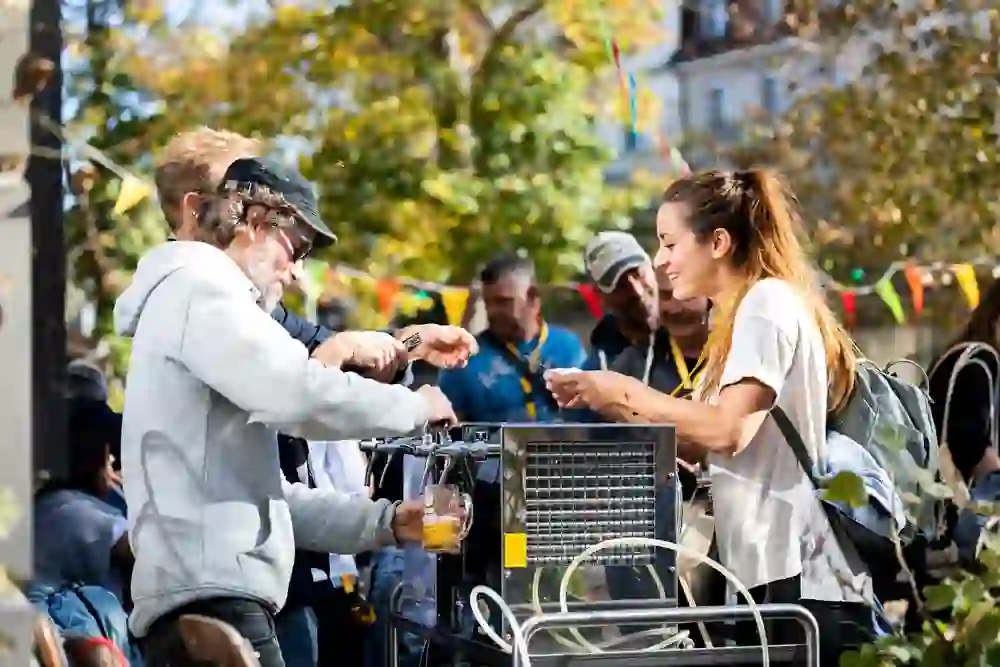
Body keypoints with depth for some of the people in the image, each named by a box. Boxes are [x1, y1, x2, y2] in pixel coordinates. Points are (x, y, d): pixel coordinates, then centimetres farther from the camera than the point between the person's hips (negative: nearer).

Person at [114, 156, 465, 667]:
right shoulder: (196, 284, 0)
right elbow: (295, 394, -17)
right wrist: (414, 406, -3)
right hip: (208, 595, -11)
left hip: (211, 593, 11)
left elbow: (264, 492, 28)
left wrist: (386, 522, 18)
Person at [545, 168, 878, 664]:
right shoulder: (753, 309, 22)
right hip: (778, 574, 10)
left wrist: (624, 392, -11)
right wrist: (614, 408, 9)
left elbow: (728, 430, -21)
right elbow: (706, 444, 16)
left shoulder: (767, 301, -9)